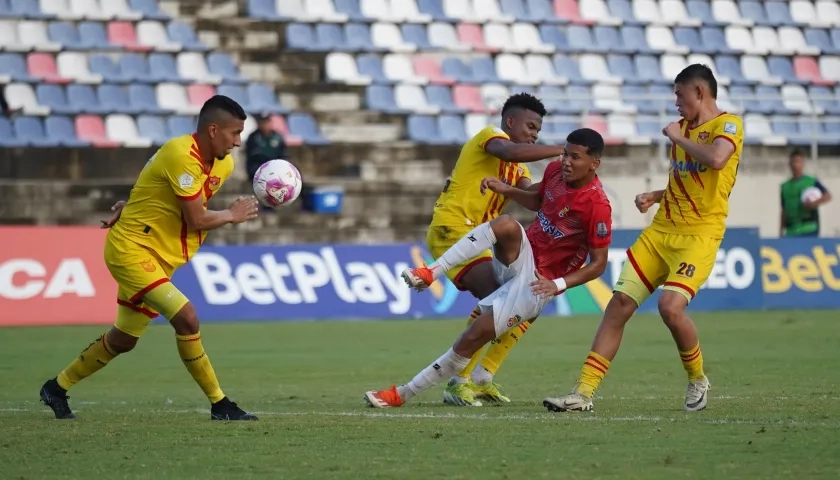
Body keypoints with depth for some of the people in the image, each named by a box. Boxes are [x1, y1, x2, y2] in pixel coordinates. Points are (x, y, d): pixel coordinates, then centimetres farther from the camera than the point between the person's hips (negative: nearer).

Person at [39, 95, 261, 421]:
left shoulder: (223, 164, 4)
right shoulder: (182, 156, -24)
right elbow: (195, 220, -23)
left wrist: (132, 207, 3)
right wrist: (232, 215, -7)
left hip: (158, 258, 10)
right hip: (132, 249, -10)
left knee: (123, 340, 18)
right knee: (186, 318, -21)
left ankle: (57, 388, 36)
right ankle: (219, 405, -12)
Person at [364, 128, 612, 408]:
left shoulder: (597, 205, -21)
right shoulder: (555, 171, -1)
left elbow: (599, 264, -14)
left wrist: (558, 284, -26)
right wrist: (507, 190, 5)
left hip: (537, 283, -5)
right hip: (521, 257, 5)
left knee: (473, 336, -13)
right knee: (506, 225, -31)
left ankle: (405, 393, -4)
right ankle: (431, 273, -31)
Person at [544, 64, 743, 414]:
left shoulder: (728, 124, -6)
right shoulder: (683, 127, 18)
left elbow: (716, 159, -28)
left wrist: (678, 138, -13)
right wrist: (655, 197, 12)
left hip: (699, 235, -8)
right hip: (661, 230, 8)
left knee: (670, 305, -25)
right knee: (620, 303, -2)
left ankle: (698, 380, 3)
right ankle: (583, 393, -1)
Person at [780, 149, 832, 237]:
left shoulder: (812, 182, 3)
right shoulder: (785, 186, 15)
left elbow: (828, 196, -4)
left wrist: (814, 204, -19)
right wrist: (781, 230, 13)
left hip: (809, 230, -4)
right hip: (791, 232, 4)